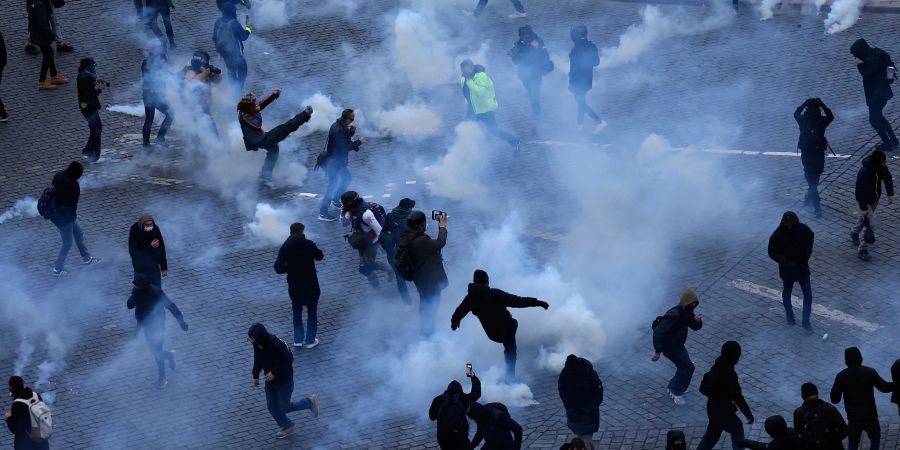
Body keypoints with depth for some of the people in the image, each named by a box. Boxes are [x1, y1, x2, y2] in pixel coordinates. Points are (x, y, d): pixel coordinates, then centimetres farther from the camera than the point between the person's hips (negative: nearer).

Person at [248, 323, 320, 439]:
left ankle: (309, 402, 26)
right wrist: (255, 375, 6)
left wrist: (274, 373, -27)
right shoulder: (257, 344, -12)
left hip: (284, 380, -7)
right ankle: (287, 426, 33)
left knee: (283, 407, 5)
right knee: (272, 406, 11)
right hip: (270, 380, 7)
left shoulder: (277, 345, -34)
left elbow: (289, 360, -26)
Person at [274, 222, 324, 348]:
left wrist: (289, 268, 4)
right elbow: (320, 256, 4)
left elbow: (278, 268, -14)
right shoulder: (309, 245, -13)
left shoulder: (285, 248, -10)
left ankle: (298, 339, 21)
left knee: (297, 312, 19)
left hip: (294, 286, 1)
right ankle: (310, 340, 16)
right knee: (312, 312, 13)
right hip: (310, 285, -1)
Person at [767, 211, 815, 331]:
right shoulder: (778, 235, -23)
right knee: (787, 292, 19)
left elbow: (811, 237, 8)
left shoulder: (803, 229, -15)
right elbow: (772, 253, -14)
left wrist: (808, 253, -5)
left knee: (808, 294, 3)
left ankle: (806, 321, 14)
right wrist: (786, 262, -22)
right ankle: (789, 315, 42)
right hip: (787, 269, -2)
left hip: (802, 267, 2)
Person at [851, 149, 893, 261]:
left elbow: (888, 178, 1)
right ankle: (862, 250, 2)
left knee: (864, 218, 28)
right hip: (865, 201, -7)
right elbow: (859, 191, -32)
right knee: (870, 224, -9)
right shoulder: (864, 173, -38)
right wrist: (863, 207, -26)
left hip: (875, 198, 7)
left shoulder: (882, 167, -18)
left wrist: (890, 194, -3)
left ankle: (854, 233, 56)